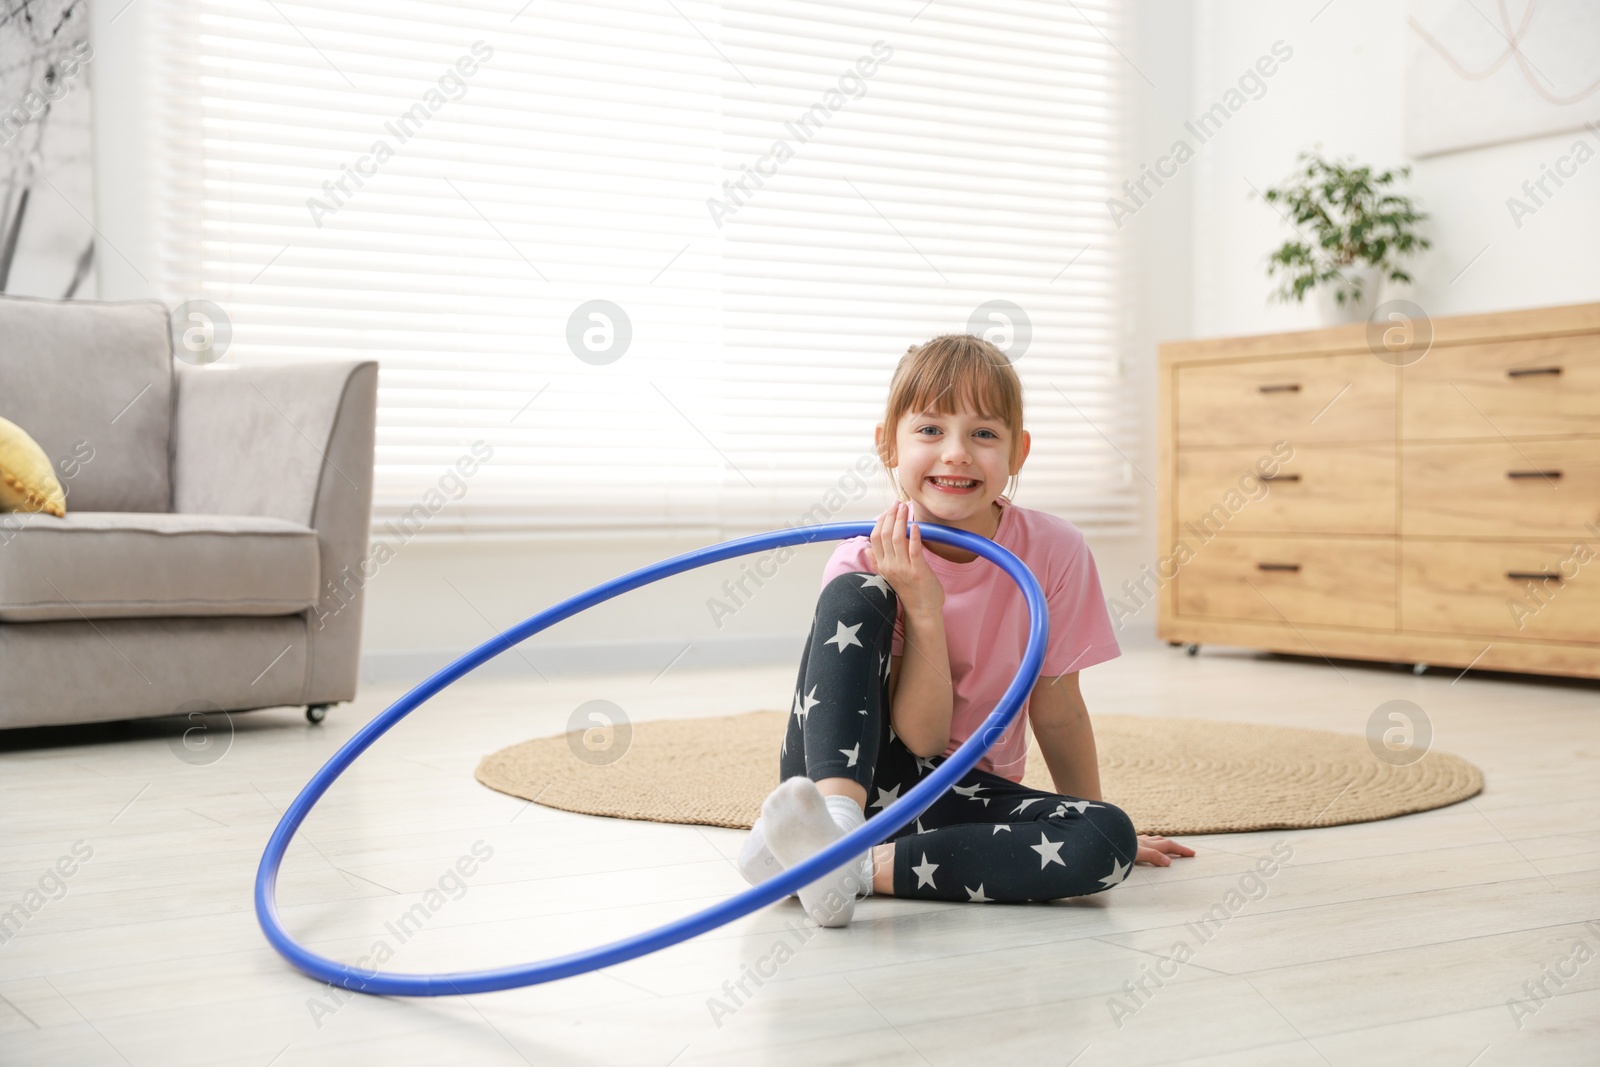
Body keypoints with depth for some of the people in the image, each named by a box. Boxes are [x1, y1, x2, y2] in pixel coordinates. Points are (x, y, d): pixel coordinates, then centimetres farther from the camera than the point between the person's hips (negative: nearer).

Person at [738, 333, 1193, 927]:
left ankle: (862, 869, -29)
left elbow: (1057, 711, 2)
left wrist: (1097, 830, 10)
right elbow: (921, 735, -16)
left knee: (1109, 839, -27)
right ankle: (833, 820, -39)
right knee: (853, 595, -22)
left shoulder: (1053, 551, -10)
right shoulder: (870, 560, -13)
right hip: (845, 770, -2)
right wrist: (923, 607, -28)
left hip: (961, 794, 2)